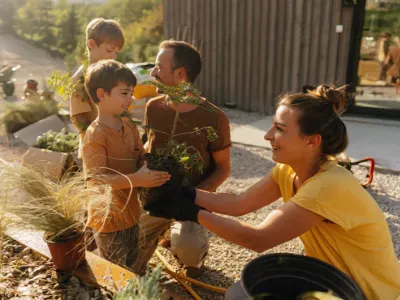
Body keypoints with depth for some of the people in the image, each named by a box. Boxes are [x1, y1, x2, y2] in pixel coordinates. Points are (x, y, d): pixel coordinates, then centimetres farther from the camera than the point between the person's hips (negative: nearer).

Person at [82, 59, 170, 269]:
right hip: (109, 218, -7)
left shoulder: (129, 127, 2)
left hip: (130, 212, 8)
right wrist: (137, 180, -35)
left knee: (134, 267, 26)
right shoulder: (95, 135, -23)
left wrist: (154, 170, -14)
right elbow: (95, 179, -29)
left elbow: (141, 159, 8)